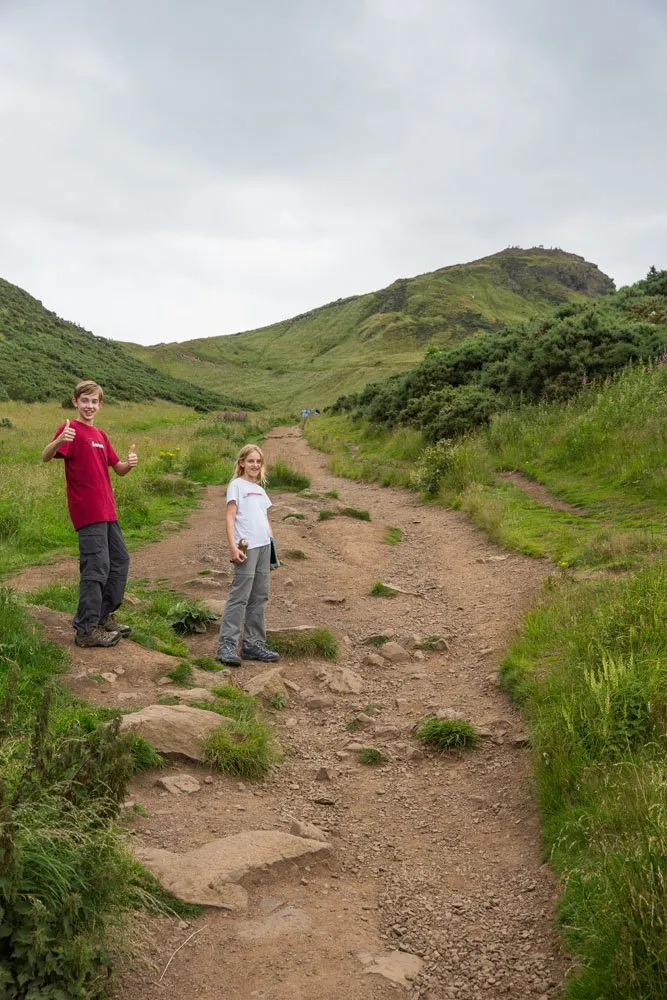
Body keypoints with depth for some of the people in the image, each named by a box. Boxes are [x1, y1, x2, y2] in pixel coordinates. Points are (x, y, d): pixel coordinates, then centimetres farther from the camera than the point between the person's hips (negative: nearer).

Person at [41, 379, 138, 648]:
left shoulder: (100, 435, 16)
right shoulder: (71, 429, -8)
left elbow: (118, 469, 17)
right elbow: (46, 457, -21)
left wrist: (129, 463, -6)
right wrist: (59, 441, -42)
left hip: (107, 510, 9)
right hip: (88, 512, -9)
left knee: (120, 560, 17)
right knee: (96, 568, -9)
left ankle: (104, 617, 29)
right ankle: (86, 630, 0)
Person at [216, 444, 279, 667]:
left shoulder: (259, 489, 21)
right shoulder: (237, 485, 0)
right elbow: (230, 517, -7)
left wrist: (273, 545, 15)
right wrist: (233, 547, -17)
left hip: (264, 547, 7)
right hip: (247, 547, -7)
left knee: (259, 597, 9)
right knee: (240, 596, -10)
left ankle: (254, 644, 16)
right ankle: (226, 646, -8)